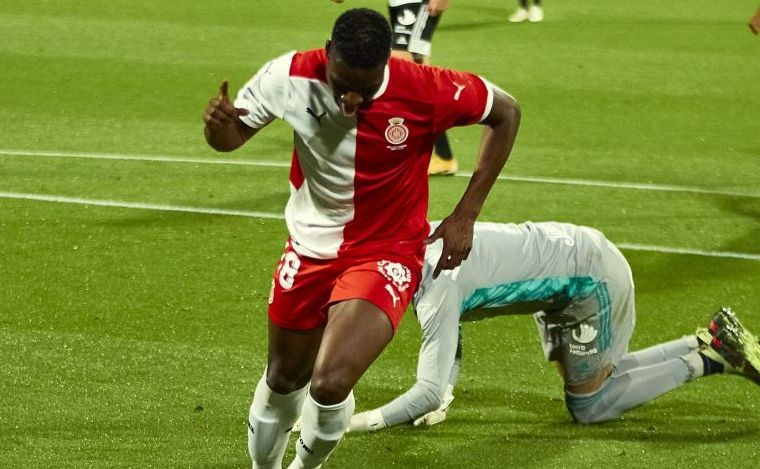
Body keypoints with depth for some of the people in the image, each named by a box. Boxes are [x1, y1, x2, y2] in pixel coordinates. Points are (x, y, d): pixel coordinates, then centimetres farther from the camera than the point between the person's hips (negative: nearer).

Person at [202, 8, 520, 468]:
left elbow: (506, 113, -8)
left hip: (385, 254, -3)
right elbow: (233, 135, -4)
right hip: (310, 247, 3)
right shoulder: (291, 76, -19)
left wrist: (466, 215, -9)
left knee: (330, 385, -21)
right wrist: (218, 126, -31)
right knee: (284, 379, 18)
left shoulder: (425, 91, -25)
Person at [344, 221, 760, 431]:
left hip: (593, 278, -9)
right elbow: (450, 344, 11)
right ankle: (708, 342, 24)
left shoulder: (439, 286, -30)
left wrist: (367, 421, -26)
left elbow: (429, 391, -33)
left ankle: (711, 357, 6)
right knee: (598, 378, 23)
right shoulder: (424, 244, -1)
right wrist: (442, 398, -4)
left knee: (590, 406, 4)